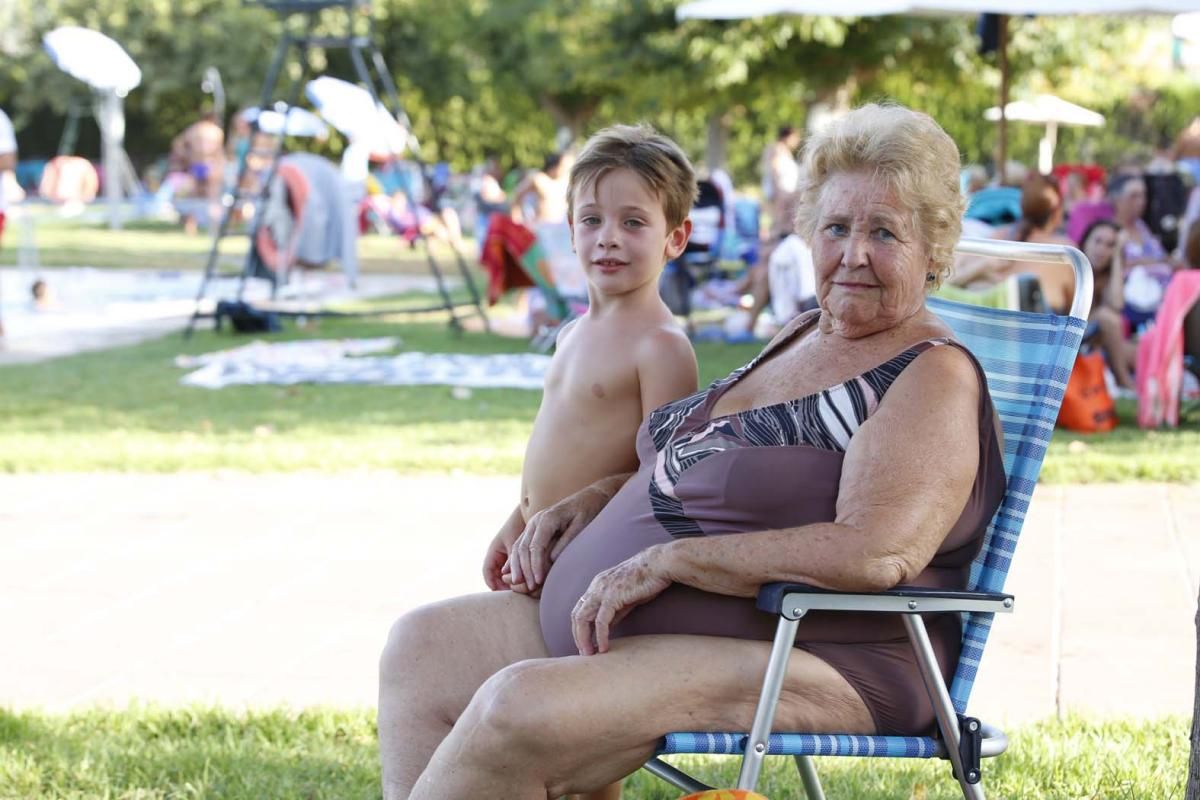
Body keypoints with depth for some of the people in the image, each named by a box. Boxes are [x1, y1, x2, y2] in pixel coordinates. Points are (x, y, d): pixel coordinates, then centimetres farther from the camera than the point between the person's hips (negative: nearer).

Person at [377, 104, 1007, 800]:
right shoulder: (802, 337, 17)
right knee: (423, 645, 5)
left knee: (520, 706, -29)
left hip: (802, 664, -10)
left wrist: (663, 561, -23)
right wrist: (593, 501, 11)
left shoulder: (934, 378, -11)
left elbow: (877, 553, -26)